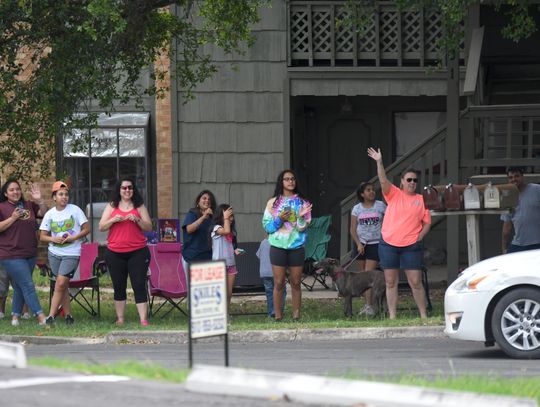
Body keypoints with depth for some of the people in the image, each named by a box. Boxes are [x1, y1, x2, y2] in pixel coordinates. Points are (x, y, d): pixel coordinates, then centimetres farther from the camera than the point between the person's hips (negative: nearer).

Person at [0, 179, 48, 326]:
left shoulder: (29, 206, 11)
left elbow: (44, 214, 10)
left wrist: (39, 200, -5)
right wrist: (12, 218, -17)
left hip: (29, 254, 6)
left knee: (20, 287, 12)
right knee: (28, 285, -11)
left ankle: (15, 316, 20)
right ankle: (41, 317, -13)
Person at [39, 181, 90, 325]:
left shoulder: (75, 210, -3)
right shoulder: (49, 214, 4)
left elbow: (86, 229, 0)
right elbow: (42, 236, 7)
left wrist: (73, 238, -14)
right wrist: (53, 239, -14)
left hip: (71, 254, -4)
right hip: (54, 253, 4)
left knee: (61, 284, -13)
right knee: (62, 286, 7)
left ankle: (51, 316, -13)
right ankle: (68, 315, 16)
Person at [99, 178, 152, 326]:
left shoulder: (139, 207, 8)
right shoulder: (111, 206, 10)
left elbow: (149, 227, 4)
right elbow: (101, 227, 6)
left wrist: (137, 220, -14)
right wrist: (113, 220, -12)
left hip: (137, 252, -2)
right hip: (115, 253, 2)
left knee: (139, 285, -8)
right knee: (119, 286, 7)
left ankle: (144, 320, -12)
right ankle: (120, 319, 13)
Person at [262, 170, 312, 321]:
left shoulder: (302, 202, 6)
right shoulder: (273, 202, 6)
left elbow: (302, 228, 0)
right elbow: (267, 226, 2)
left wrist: (301, 217, -20)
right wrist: (280, 220, -13)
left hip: (296, 246, 1)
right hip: (278, 246, -1)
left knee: (296, 283, 2)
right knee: (279, 283, -2)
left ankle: (296, 315, 6)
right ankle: (278, 316, 1)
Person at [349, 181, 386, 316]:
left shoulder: (380, 206, 2)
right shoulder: (357, 209, 6)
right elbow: (353, 229, 4)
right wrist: (358, 244, -9)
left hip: (375, 244, -3)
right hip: (360, 244, 3)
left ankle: (369, 306, -15)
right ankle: (367, 303, 10)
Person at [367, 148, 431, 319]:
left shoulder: (422, 200, 6)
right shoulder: (394, 194, 6)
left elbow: (427, 223, 8)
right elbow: (383, 181, -10)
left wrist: (418, 238, -5)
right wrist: (379, 163, -23)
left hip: (411, 246, -1)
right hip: (388, 244, 1)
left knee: (416, 282, -2)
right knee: (391, 282, 4)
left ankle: (423, 315, 6)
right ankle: (392, 316, 9)